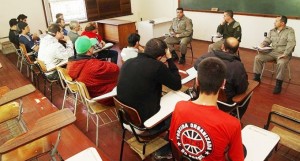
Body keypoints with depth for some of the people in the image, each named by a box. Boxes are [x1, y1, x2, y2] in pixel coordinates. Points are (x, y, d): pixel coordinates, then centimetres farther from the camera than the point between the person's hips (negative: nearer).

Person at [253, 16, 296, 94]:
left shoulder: (289, 30, -6)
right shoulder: (272, 31, 9)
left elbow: (291, 43, -17)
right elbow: (267, 41, 12)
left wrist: (285, 54, -28)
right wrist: (261, 46, -11)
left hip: (283, 53, -5)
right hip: (272, 52, 5)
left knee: (281, 63, -36)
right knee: (258, 58, -15)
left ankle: (278, 84, -19)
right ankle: (257, 78, -5)